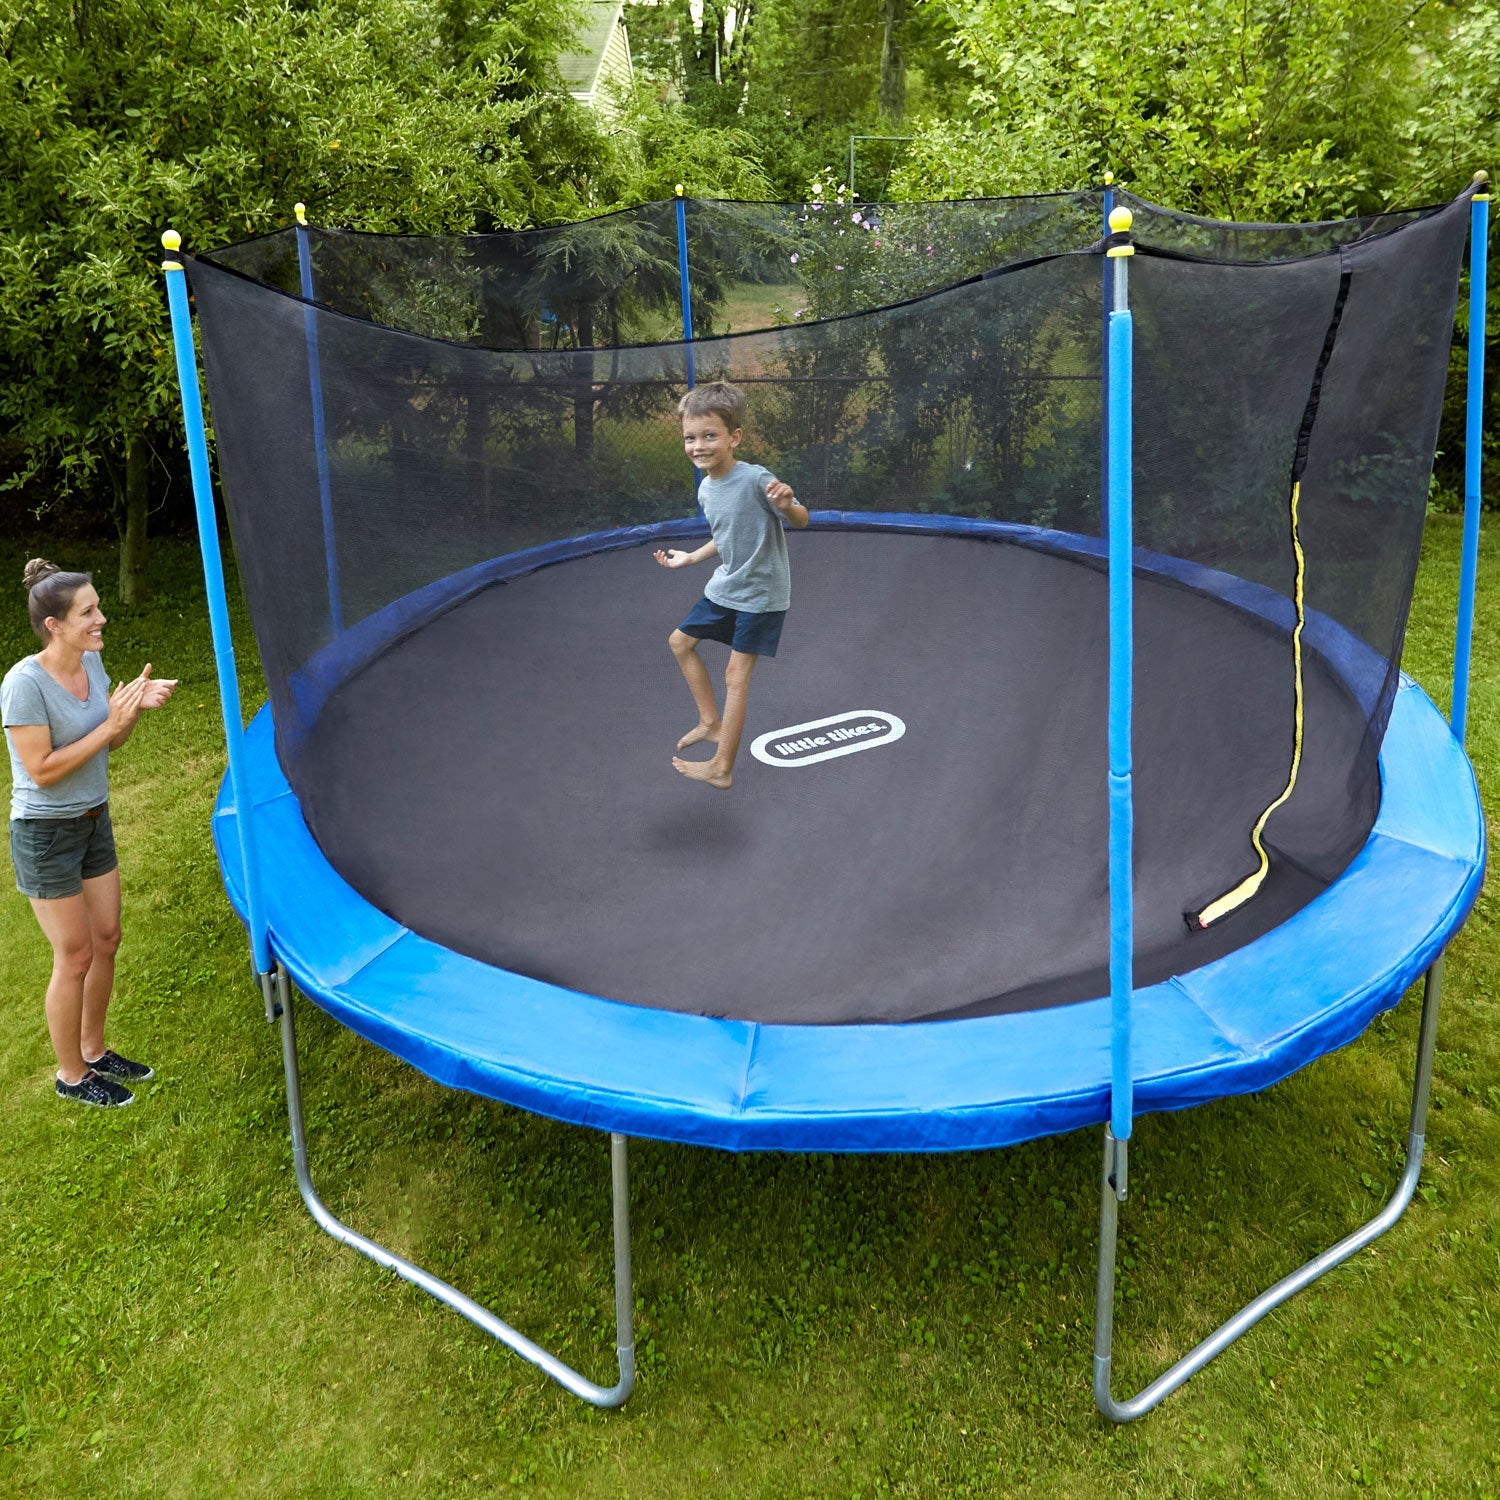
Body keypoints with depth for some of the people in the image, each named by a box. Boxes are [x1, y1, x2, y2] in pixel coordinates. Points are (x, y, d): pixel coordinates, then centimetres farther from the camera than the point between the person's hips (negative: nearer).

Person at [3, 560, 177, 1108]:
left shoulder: (91, 662, -3)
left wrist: (138, 705, -12)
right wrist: (111, 724, -24)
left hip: (93, 821, 7)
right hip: (45, 834, -7)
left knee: (107, 940, 15)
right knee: (76, 956, 5)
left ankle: (93, 1051, 36)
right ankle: (71, 1075, 25)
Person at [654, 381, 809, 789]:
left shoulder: (755, 479, -23)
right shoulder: (706, 489, 0)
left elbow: (801, 520, -19)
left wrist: (787, 505, -40)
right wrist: (690, 558, 21)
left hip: (761, 593, -8)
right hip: (723, 587, 8)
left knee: (736, 675, -7)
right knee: (680, 641, 18)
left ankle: (721, 768, -1)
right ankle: (711, 723, 29)